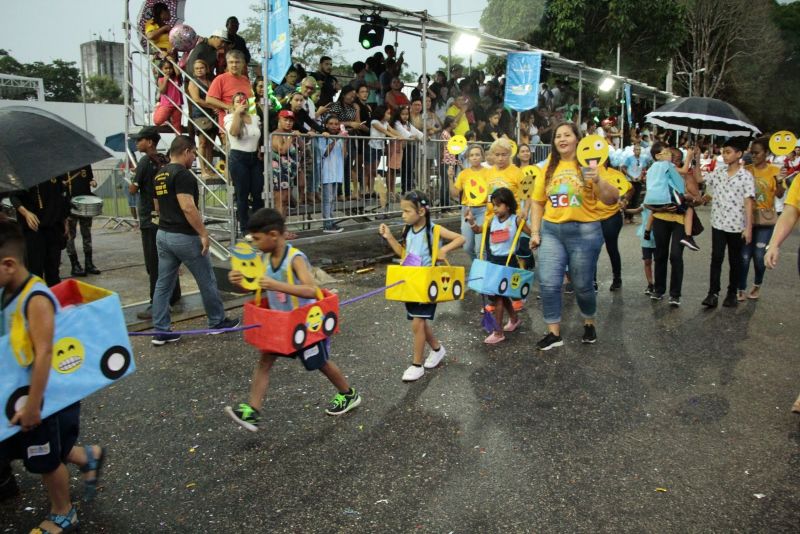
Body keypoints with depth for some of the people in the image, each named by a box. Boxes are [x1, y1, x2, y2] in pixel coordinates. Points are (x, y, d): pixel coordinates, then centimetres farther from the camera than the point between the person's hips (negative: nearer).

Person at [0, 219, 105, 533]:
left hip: (51, 394, -8)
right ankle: (89, 457, 43)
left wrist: (33, 405, -26)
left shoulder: (36, 299, -28)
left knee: (45, 459, 11)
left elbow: (43, 354, -29)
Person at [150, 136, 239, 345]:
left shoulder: (160, 175, 13)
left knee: (163, 284, 8)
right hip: (184, 237, -9)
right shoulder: (182, 174, -16)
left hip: (163, 234, 9)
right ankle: (217, 322, 21)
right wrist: (203, 233, -20)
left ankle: (161, 332, 11)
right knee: (207, 281, 7)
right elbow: (187, 207, -25)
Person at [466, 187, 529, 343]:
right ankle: (514, 319, 44)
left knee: (497, 295, -7)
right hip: (492, 260, 6)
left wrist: (523, 220, -25)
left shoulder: (516, 220, -8)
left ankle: (498, 332, 2)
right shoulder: (492, 220, 6)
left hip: (507, 261, -6)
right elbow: (478, 230, 16)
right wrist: (471, 221, -2)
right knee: (501, 294, 20)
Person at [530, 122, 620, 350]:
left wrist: (598, 180, -28)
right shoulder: (548, 168, 6)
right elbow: (537, 202, 11)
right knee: (548, 283, -3)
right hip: (551, 231, 3)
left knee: (582, 285, 8)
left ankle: (589, 323, 35)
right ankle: (554, 333, 10)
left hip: (584, 231, -3)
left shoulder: (589, 165, -5)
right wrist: (535, 232, 5)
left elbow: (612, 200, -11)